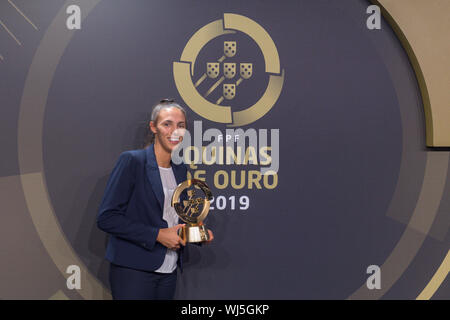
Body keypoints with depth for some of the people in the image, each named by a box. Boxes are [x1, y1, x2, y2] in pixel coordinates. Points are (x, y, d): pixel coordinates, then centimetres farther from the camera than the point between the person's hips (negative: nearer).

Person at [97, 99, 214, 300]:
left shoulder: (181, 170, 11)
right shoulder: (132, 161, -10)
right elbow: (106, 218, -15)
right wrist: (157, 234, -18)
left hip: (169, 273, 6)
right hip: (134, 272, -6)